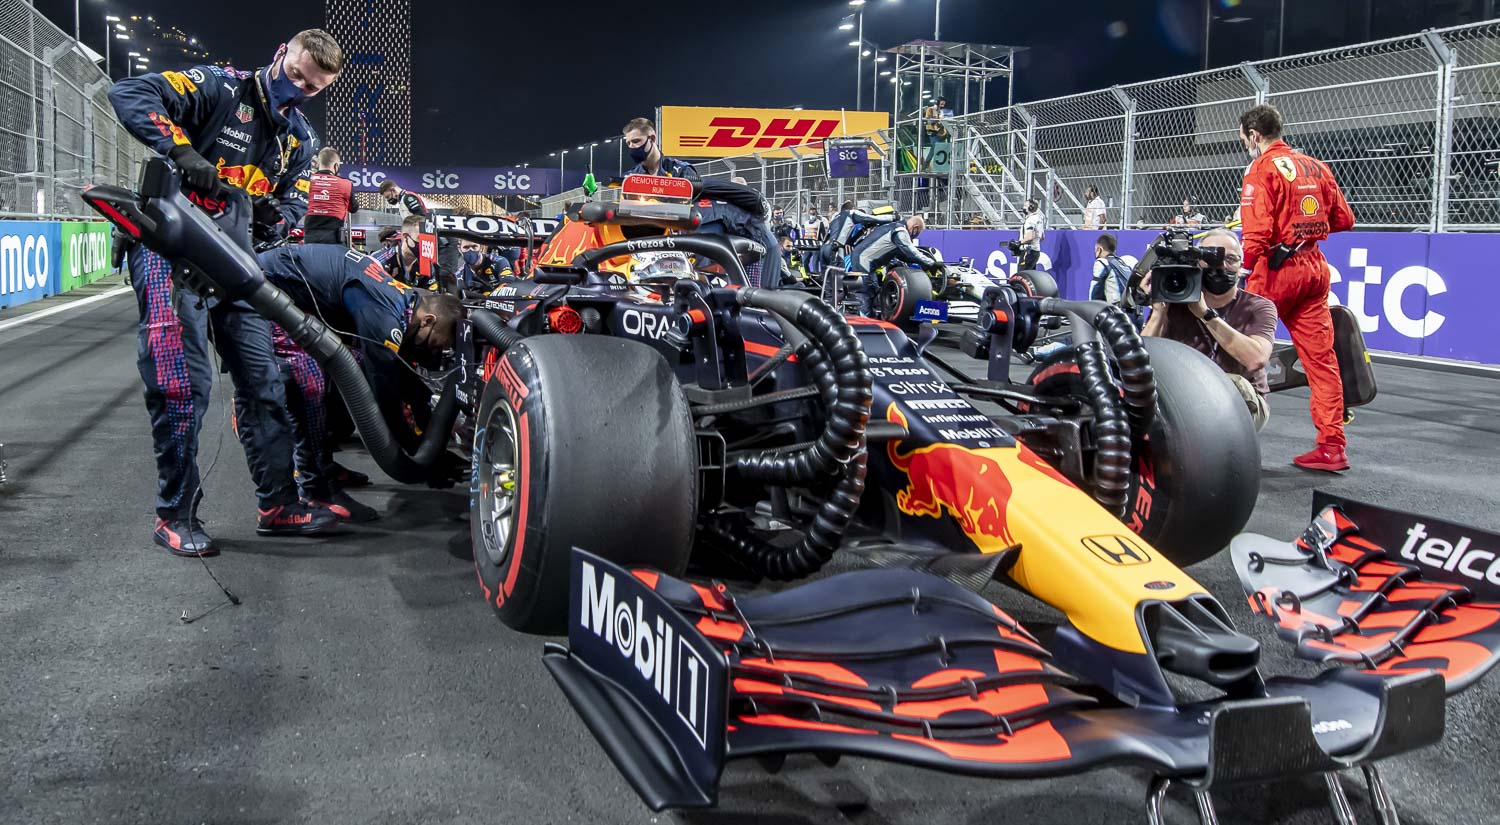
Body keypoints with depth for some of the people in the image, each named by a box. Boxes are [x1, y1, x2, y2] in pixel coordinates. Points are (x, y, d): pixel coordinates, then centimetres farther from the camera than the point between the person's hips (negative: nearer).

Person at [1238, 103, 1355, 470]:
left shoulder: (1262, 169, -7)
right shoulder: (1317, 167, 12)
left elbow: (1256, 231, -17)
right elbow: (1344, 220, 15)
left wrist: (1243, 273, -16)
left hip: (1276, 268, -7)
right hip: (1315, 268, 7)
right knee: (1321, 356, 4)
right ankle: (1332, 446, 4)